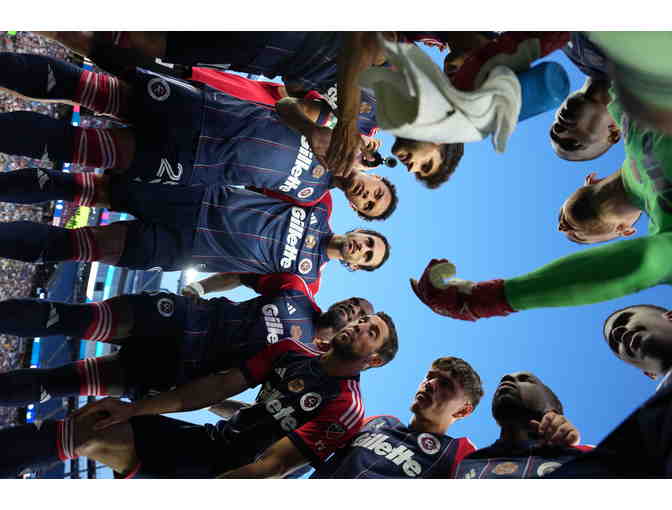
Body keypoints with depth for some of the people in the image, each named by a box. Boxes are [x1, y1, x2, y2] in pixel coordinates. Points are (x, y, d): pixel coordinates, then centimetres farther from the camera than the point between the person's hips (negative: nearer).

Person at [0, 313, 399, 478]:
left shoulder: (345, 408, -15)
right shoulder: (291, 351, 5)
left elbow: (270, 468, -22)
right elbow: (220, 386, 0)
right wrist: (134, 408, -6)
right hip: (210, 439, 6)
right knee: (88, 430, -8)